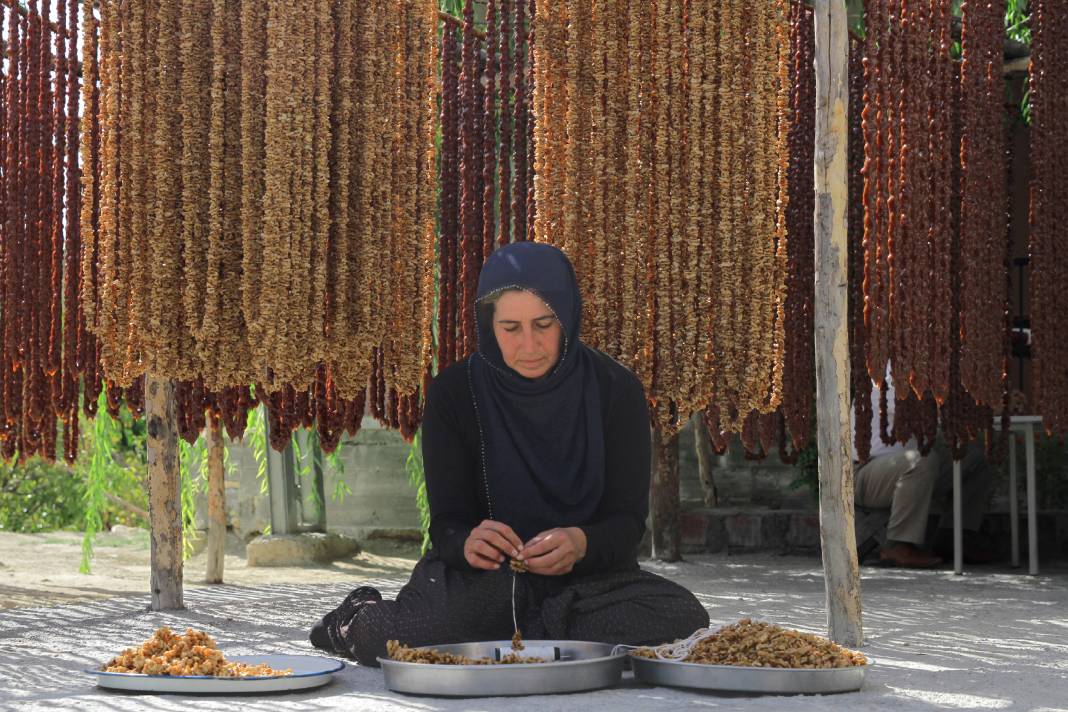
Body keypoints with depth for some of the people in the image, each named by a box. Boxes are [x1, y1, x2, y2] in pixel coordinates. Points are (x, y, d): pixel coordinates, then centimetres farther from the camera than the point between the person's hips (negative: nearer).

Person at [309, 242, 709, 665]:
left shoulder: (616, 391, -5)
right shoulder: (454, 393, -6)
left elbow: (627, 522, -8)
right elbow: (446, 522, -7)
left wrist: (581, 543, -32)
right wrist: (467, 543, -33)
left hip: (589, 577, 2)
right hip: (482, 578, -2)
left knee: (684, 617, -30)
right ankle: (360, 619, 5)